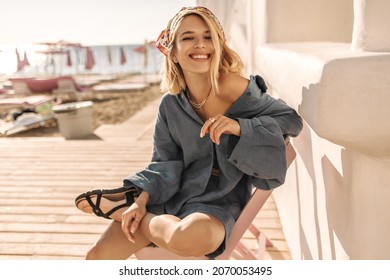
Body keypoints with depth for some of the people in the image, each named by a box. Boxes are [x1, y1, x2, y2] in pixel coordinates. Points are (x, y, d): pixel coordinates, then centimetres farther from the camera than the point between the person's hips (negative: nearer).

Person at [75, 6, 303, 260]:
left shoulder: (234, 87, -16)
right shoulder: (170, 104, -1)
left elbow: (291, 120, -9)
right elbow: (165, 164, 3)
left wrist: (238, 126, -24)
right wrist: (142, 200, -12)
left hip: (220, 200, -3)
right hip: (174, 194, 3)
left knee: (191, 236, -38)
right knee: (98, 256, -7)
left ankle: (120, 210, -8)